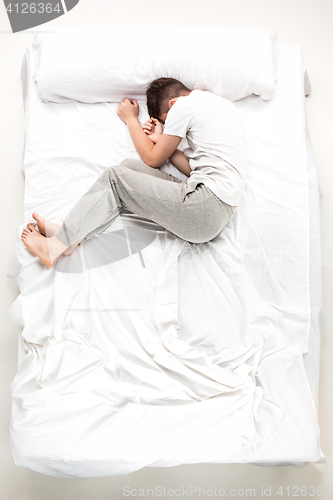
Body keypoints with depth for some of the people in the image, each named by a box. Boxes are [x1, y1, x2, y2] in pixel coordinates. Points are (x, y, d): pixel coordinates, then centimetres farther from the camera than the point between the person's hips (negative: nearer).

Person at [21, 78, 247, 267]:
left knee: (116, 177, -3)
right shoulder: (219, 102, 24)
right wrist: (161, 140, 17)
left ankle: (59, 243, 2)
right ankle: (68, 232, 3)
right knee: (129, 167, 7)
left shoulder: (184, 105, -3)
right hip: (221, 210, 9)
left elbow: (153, 160, 7)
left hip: (207, 206, -9)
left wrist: (131, 119, 19)